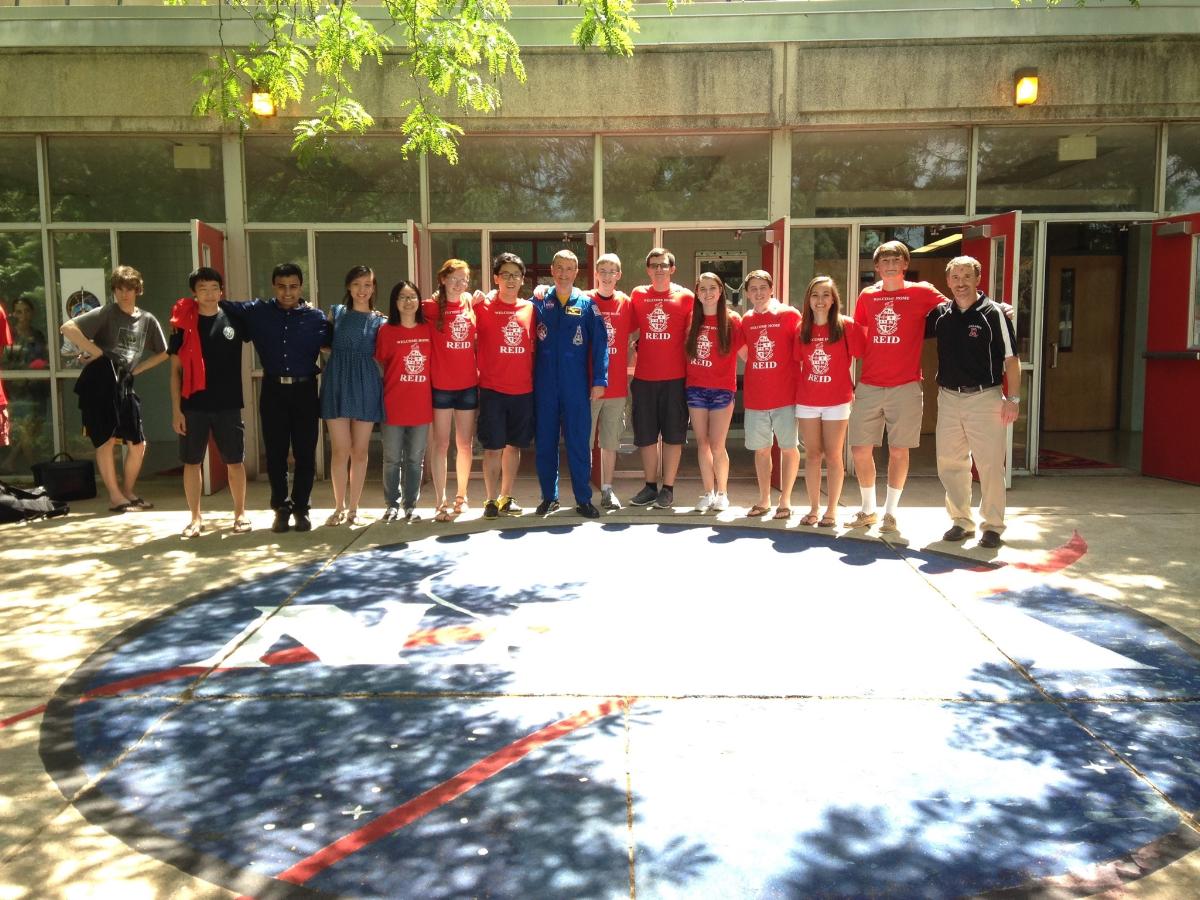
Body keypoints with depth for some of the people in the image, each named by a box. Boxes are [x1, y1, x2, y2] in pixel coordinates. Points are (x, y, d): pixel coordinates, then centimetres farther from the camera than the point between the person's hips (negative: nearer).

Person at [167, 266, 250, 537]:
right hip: (193, 405, 0)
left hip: (228, 405, 0)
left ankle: (240, 513, 20)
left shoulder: (233, 319, 2)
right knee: (192, 462, 5)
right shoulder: (184, 324, 1)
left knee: (235, 461, 6)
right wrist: (176, 409, -4)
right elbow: (175, 370, 1)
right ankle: (195, 517, 18)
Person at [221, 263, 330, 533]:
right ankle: (281, 508, 19)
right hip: (273, 390, 1)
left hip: (305, 390, -1)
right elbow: (227, 308, 15)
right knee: (275, 453, 6)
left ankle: (300, 508, 17)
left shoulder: (316, 317, 2)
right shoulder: (257, 312, 6)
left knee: (305, 453, 4)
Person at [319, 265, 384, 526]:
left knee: (360, 451, 4)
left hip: (366, 385, 1)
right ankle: (339, 507, 11)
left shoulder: (379, 320, 8)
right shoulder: (336, 312, 8)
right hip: (337, 384, -1)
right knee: (340, 450, -2)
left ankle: (353, 508, 15)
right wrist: (340, 354, -3)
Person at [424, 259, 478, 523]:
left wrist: (480, 372, 4)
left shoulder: (471, 307, 6)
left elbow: (476, 342, 11)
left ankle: (462, 496, 25)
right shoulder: (432, 307, -3)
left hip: (468, 385, 3)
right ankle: (440, 501, 7)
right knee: (441, 443, 1)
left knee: (465, 443, 11)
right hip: (441, 386, -3)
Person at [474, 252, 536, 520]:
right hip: (492, 389, -3)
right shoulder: (483, 308, -2)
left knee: (514, 445, 11)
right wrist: (477, 370, -7)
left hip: (523, 389, 3)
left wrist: (534, 376, 10)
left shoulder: (530, 308, 7)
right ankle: (491, 500, 10)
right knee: (493, 447, -1)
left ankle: (506, 498, 22)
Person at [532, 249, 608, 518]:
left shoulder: (586, 304, 2)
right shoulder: (539, 302, 6)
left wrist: (599, 380, -7)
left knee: (579, 443, 2)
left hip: (576, 386, -1)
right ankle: (549, 496, 19)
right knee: (544, 442, 7)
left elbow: (599, 344, -1)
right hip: (544, 385, 2)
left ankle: (583, 499, 12)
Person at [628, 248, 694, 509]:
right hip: (644, 377, 3)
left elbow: (692, 334, 2)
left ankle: (668, 488, 15)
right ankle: (650, 485, 24)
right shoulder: (638, 295, 5)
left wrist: (691, 372, -2)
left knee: (673, 434, 4)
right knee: (645, 434, 10)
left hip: (675, 377, -2)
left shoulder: (686, 297, -2)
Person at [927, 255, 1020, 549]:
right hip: (948, 398, 4)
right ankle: (961, 521, 22)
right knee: (949, 464, 8)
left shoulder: (993, 313, -5)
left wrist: (1012, 398, -11)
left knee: (990, 465, -2)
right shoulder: (940, 313, 7)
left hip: (985, 397, -4)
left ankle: (993, 526, 10)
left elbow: (1011, 358, -5)